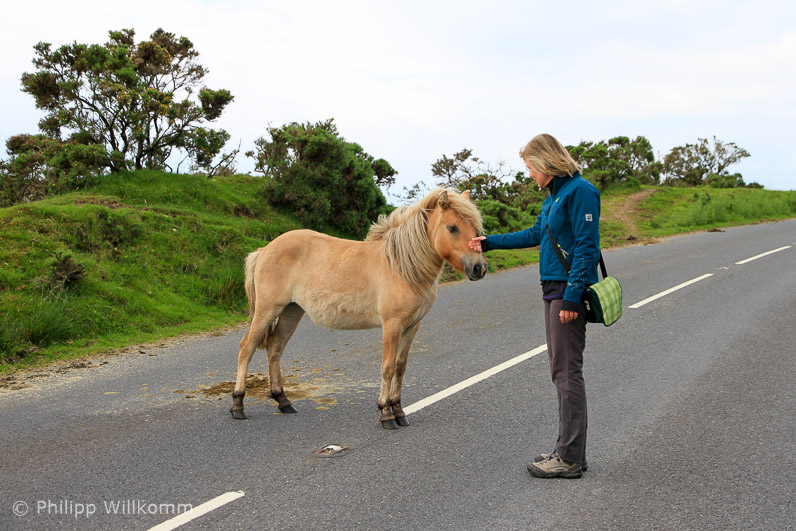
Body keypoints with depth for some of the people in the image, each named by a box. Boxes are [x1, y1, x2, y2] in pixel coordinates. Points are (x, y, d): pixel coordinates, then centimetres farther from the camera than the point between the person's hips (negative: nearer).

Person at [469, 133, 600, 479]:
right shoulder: (554, 195, 17)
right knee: (561, 371, 13)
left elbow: (587, 247, -19)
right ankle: (570, 450, 22)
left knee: (567, 372, -6)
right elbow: (536, 235, 29)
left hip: (569, 291, -10)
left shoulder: (580, 191, -13)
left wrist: (572, 295, -23)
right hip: (554, 290, 10)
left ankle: (569, 459, 0)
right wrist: (490, 243, 33)